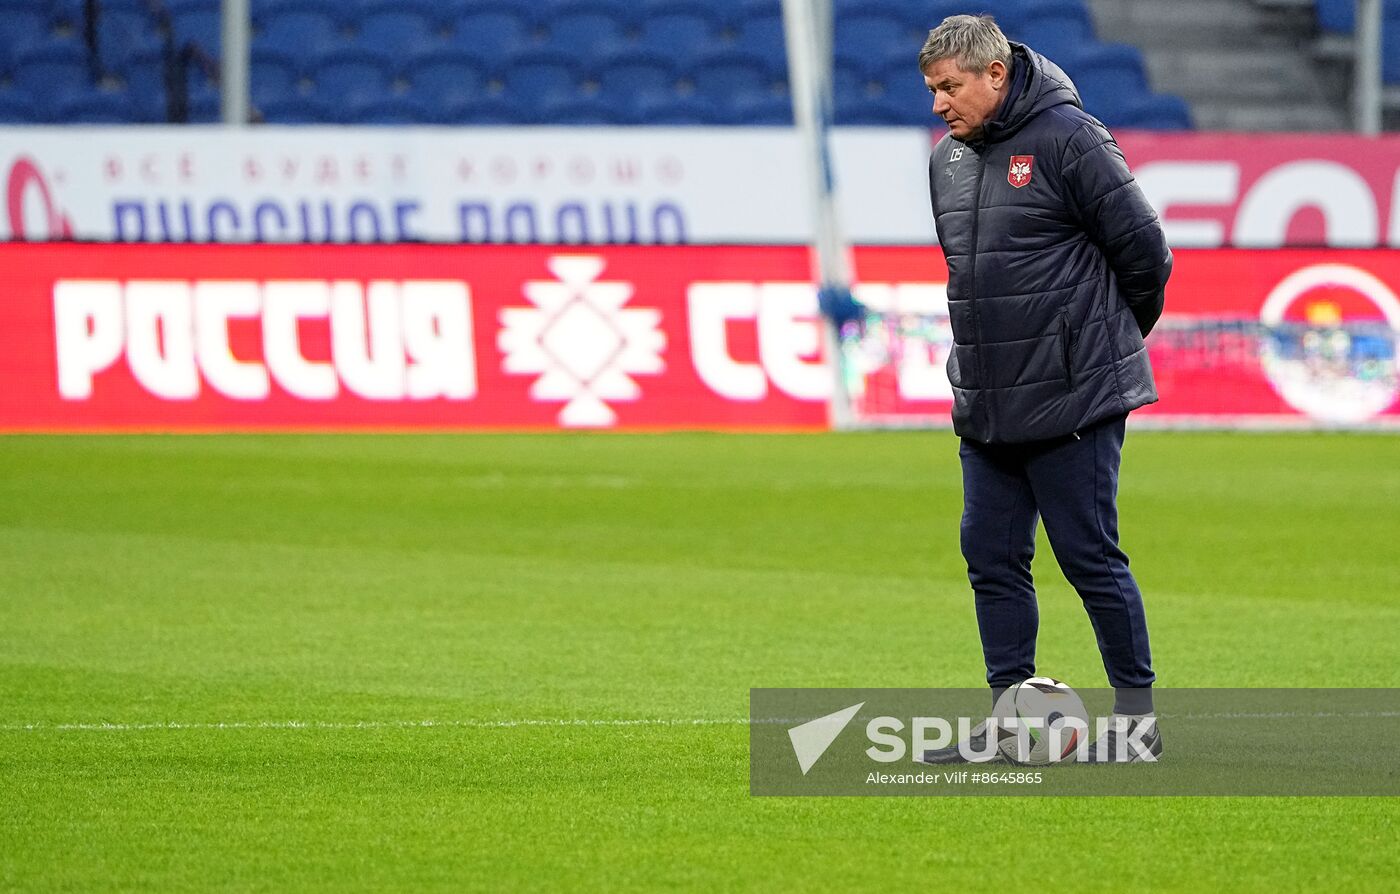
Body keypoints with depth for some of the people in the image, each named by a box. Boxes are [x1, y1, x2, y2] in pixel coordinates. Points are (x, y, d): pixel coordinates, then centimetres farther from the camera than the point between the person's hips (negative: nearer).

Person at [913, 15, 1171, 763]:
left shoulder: (1069, 140, -13)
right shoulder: (947, 157, 10)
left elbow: (1142, 246, -9)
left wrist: (1110, 335, 4)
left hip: (1073, 404, -7)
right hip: (985, 407, 7)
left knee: (1091, 559, -3)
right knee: (991, 558, 7)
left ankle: (1136, 718, 7)